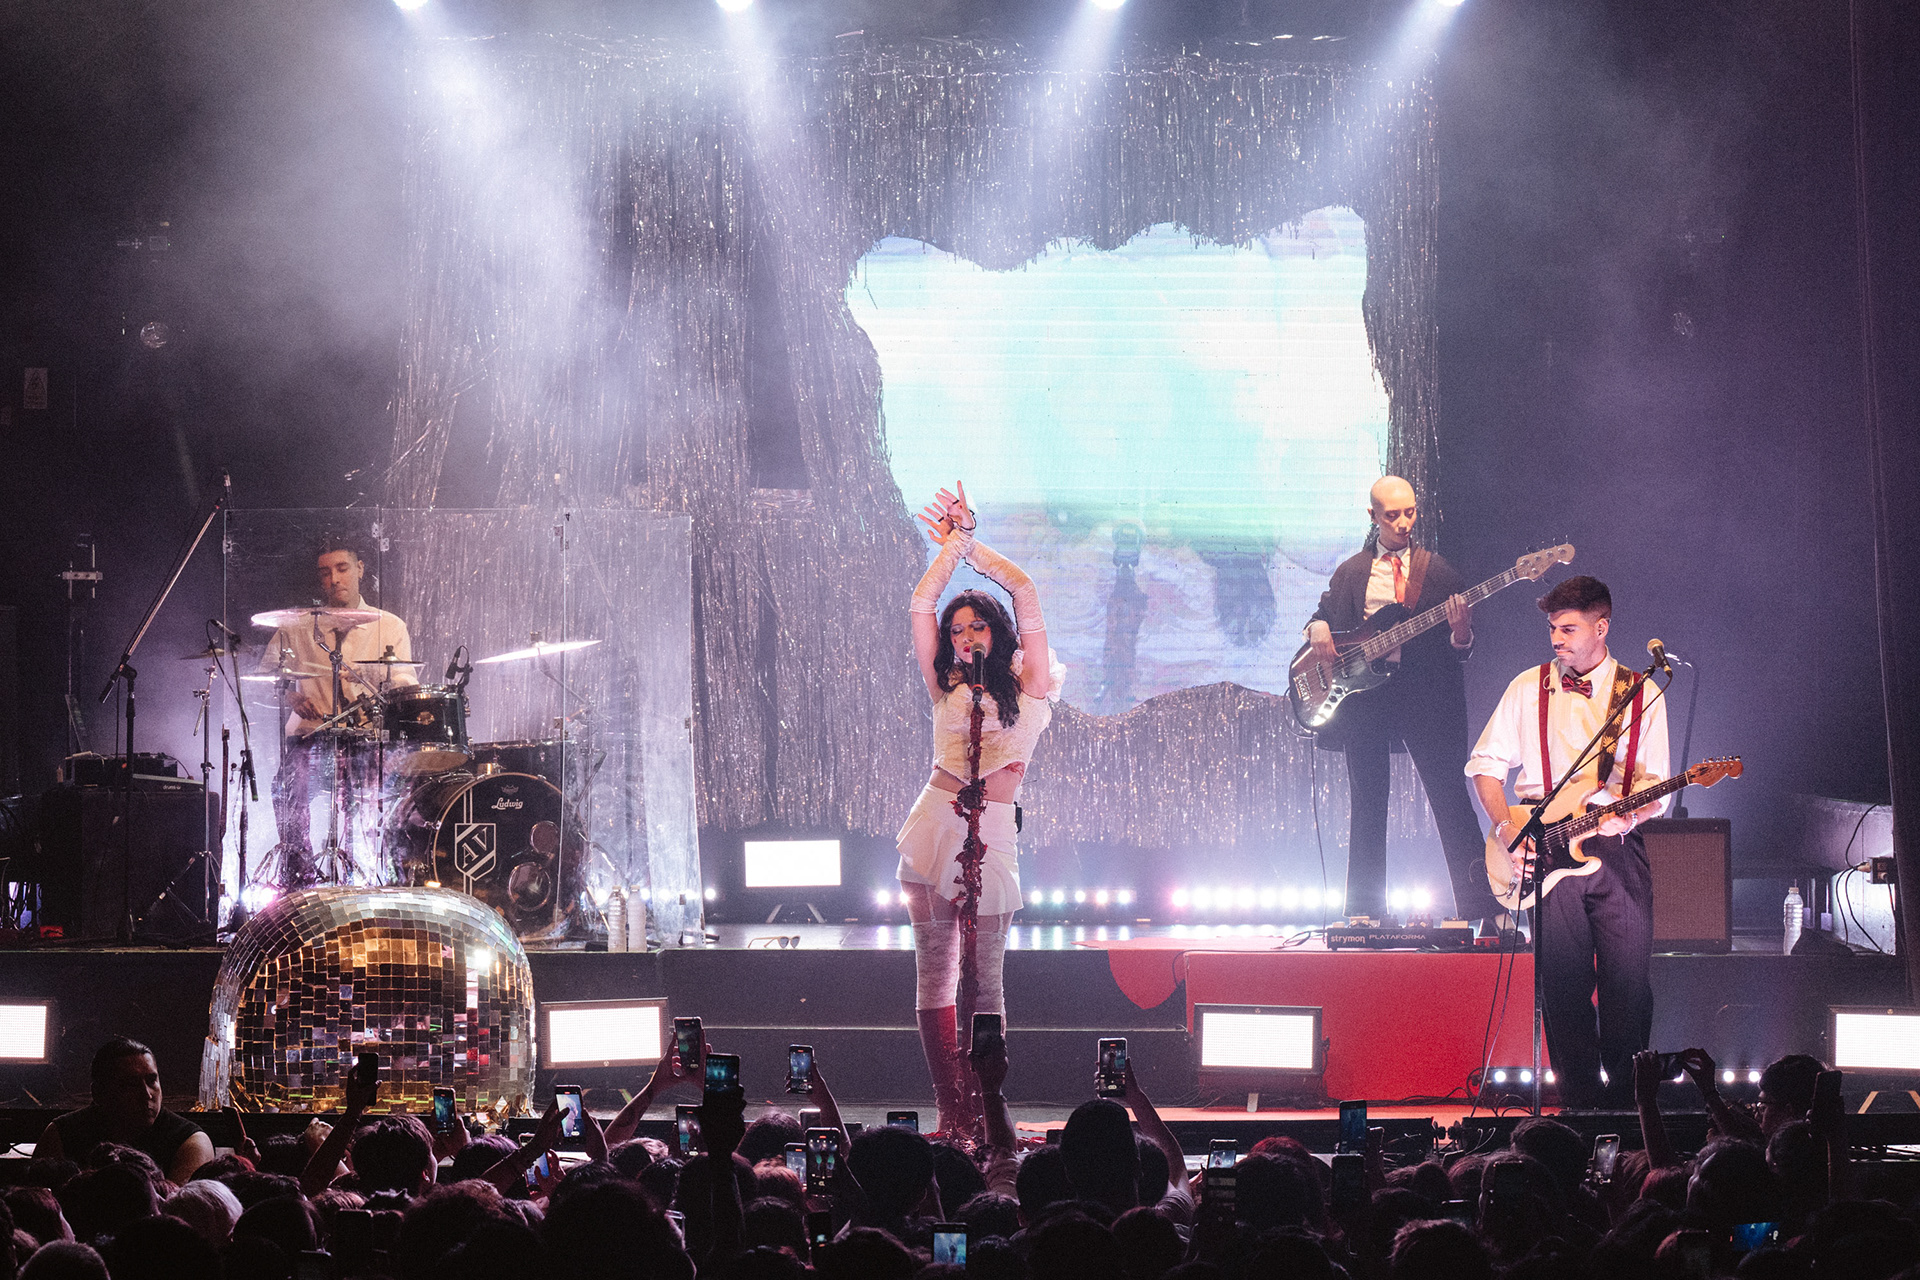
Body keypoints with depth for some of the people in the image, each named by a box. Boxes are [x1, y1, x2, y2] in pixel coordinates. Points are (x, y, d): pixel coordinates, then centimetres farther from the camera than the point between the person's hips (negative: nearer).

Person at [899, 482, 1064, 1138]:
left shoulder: (1028, 684, 6)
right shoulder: (947, 685, 14)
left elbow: (1025, 591, 1)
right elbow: (921, 604, 9)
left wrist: (972, 545, 11)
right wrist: (953, 544, 14)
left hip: (989, 836, -3)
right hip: (933, 823, 3)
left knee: (983, 980, -3)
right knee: (934, 973, 1)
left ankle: (983, 1113, 2)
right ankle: (950, 1113, 3)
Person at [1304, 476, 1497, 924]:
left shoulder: (1436, 569, 8)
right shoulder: (1351, 572, 13)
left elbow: (1462, 652, 5)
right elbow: (1324, 614, 24)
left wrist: (1460, 631, -18)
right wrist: (1318, 627, 0)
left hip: (1424, 690, -2)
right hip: (1363, 690, 2)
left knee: (1450, 799, -8)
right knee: (1366, 807, 5)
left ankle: (1480, 909, -9)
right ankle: (1364, 913, 11)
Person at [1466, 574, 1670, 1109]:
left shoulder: (1642, 694, 9)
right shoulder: (1529, 688, 10)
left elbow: (1651, 779, 7)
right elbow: (1486, 763, 11)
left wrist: (1643, 796, -16)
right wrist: (1506, 826, -3)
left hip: (1617, 850, 0)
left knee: (1629, 980, -6)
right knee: (1565, 985, -1)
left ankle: (1626, 1098, 4)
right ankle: (1581, 1099, 7)